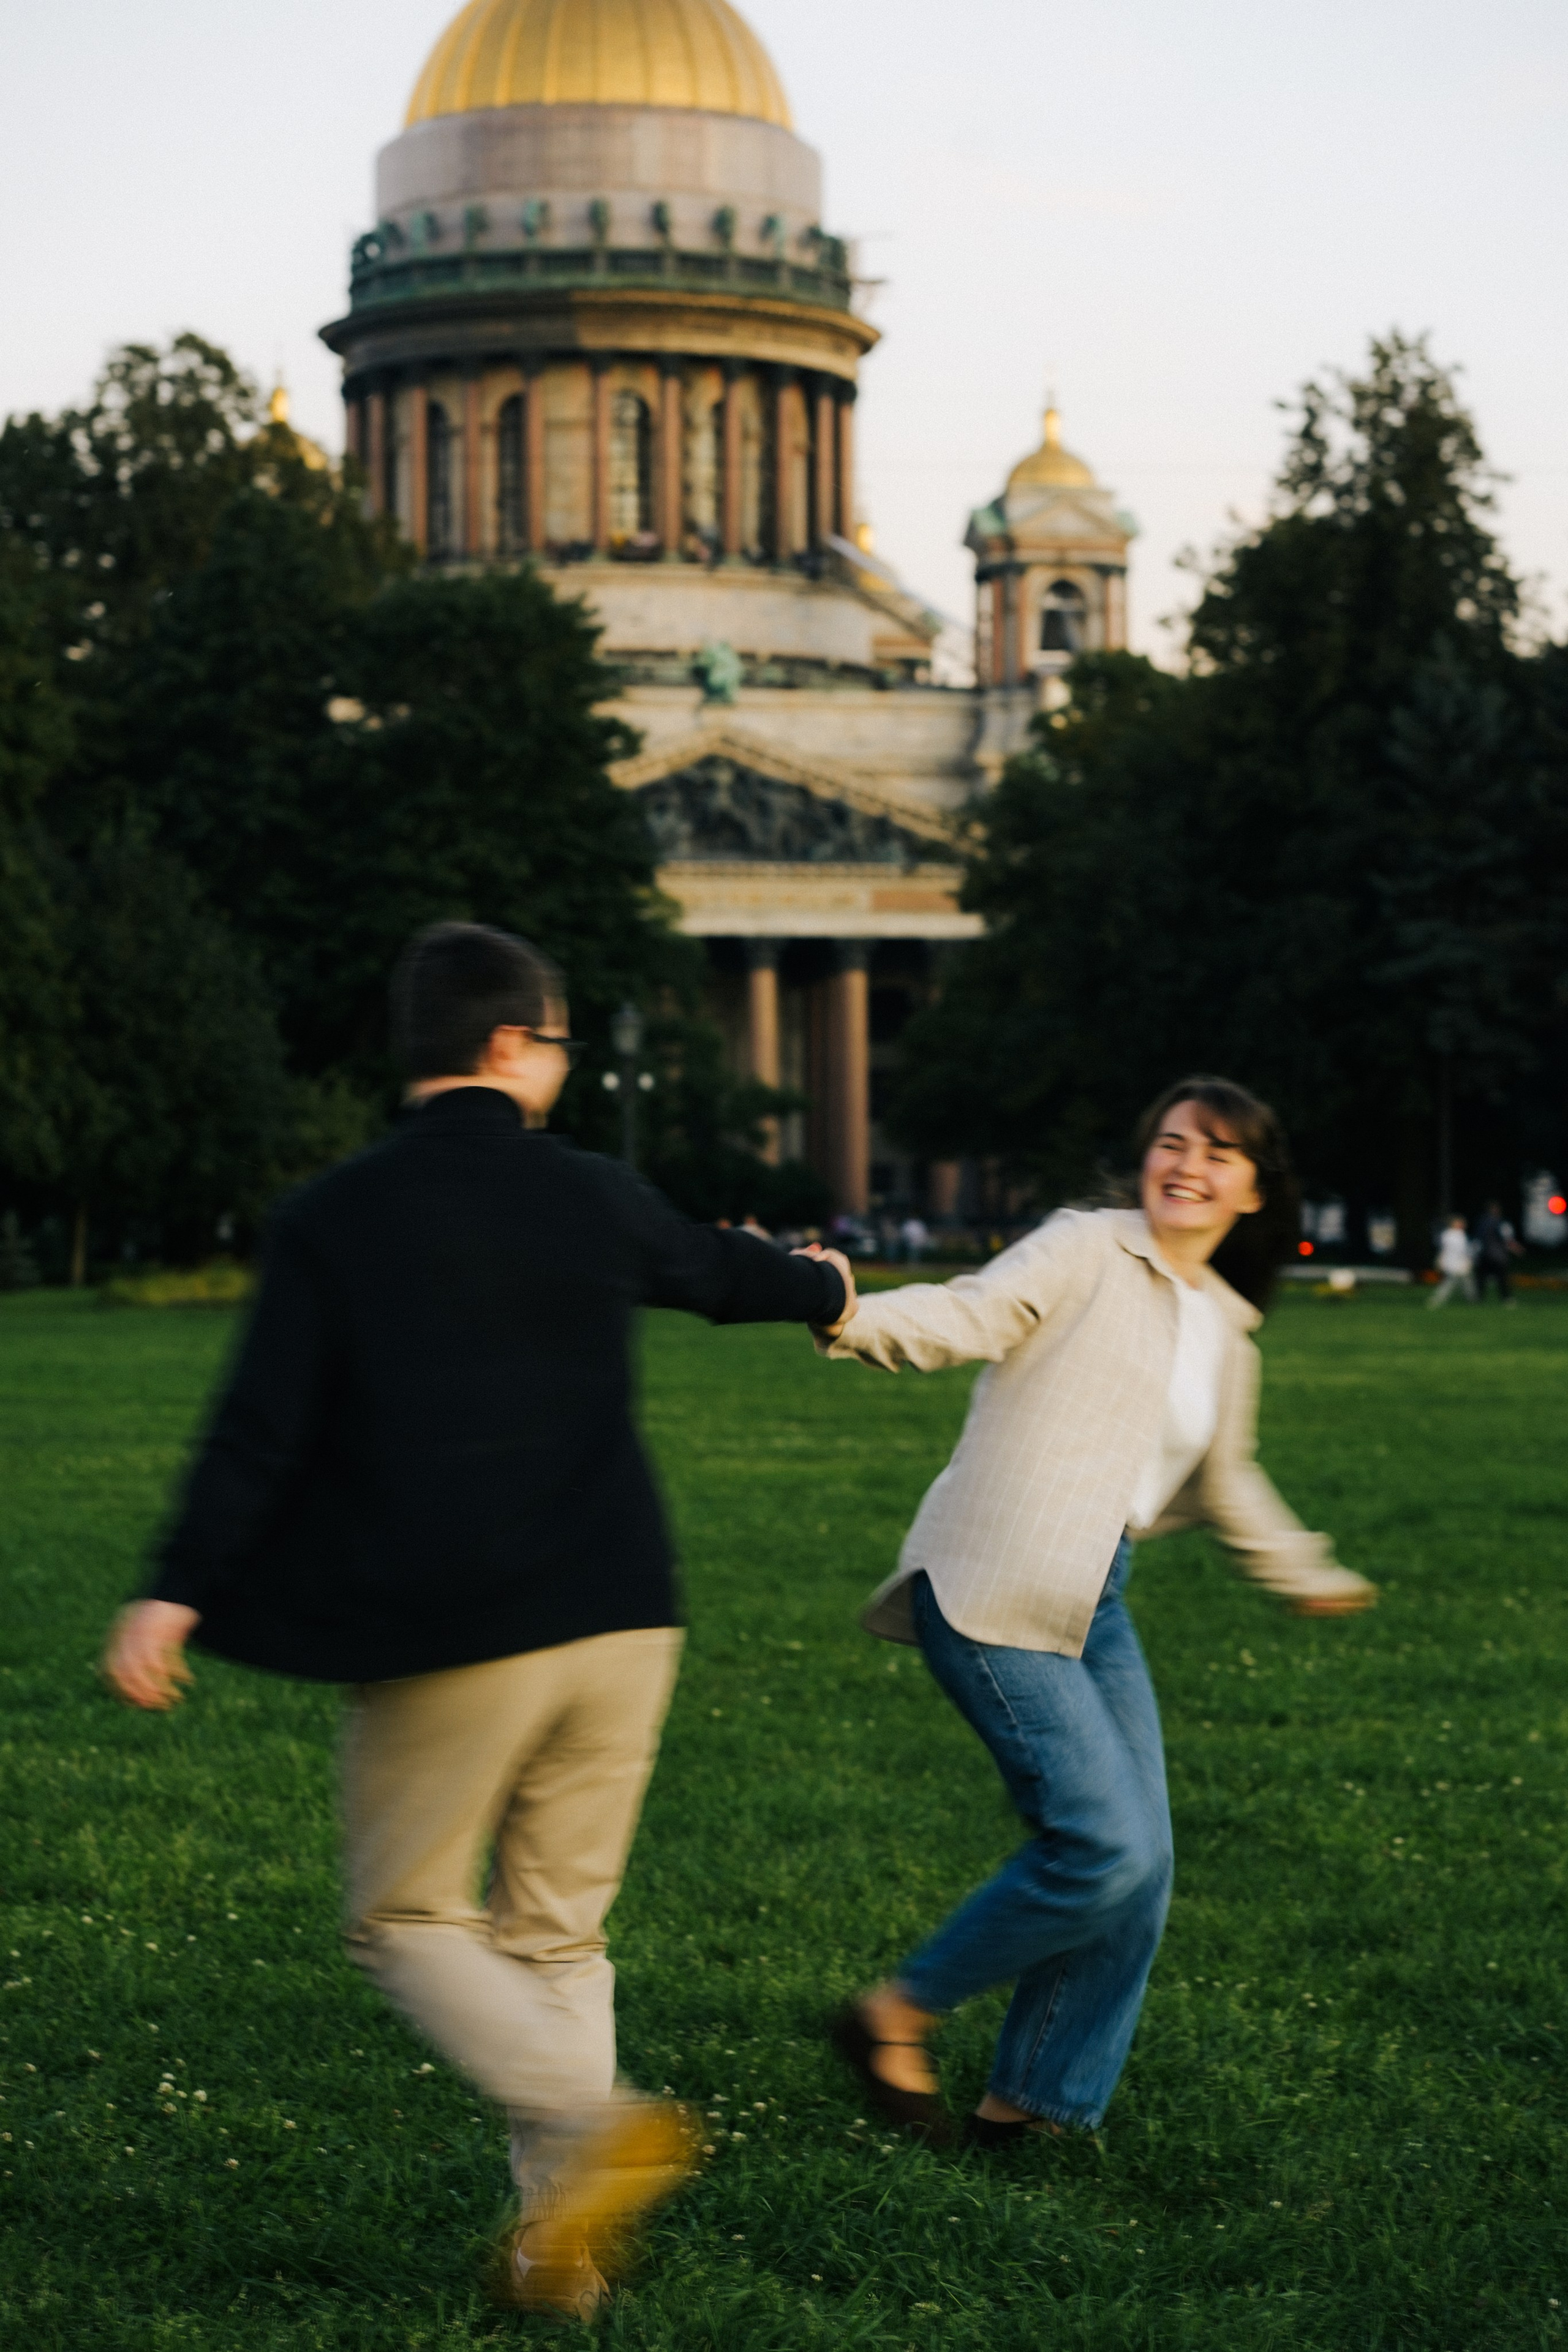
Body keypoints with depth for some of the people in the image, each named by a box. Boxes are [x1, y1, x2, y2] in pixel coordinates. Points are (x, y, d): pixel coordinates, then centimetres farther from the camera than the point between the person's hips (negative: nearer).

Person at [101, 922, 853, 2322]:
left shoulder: (331, 1221, -4)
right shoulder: (592, 1199, 5)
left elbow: (261, 1429, -10)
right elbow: (721, 1271, 26)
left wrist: (176, 1596, -6)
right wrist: (826, 1289, 47)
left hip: (446, 1643, -3)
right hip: (614, 1624, 3)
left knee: (408, 1919, 10)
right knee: (557, 1931, 13)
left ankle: (590, 2125, -12)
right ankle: (559, 2241, 10)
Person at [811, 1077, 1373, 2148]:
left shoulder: (1227, 1334, 17)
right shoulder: (1087, 1251, -4)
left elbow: (1221, 1480, 32)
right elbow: (971, 1314, -19)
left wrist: (1304, 1572, 45)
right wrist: (852, 1318, -38)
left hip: (1094, 1606, 8)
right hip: (995, 1590, -8)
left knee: (1141, 1872, 1)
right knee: (1105, 1842, -16)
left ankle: (1032, 2105, 15)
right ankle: (899, 2016, 2)